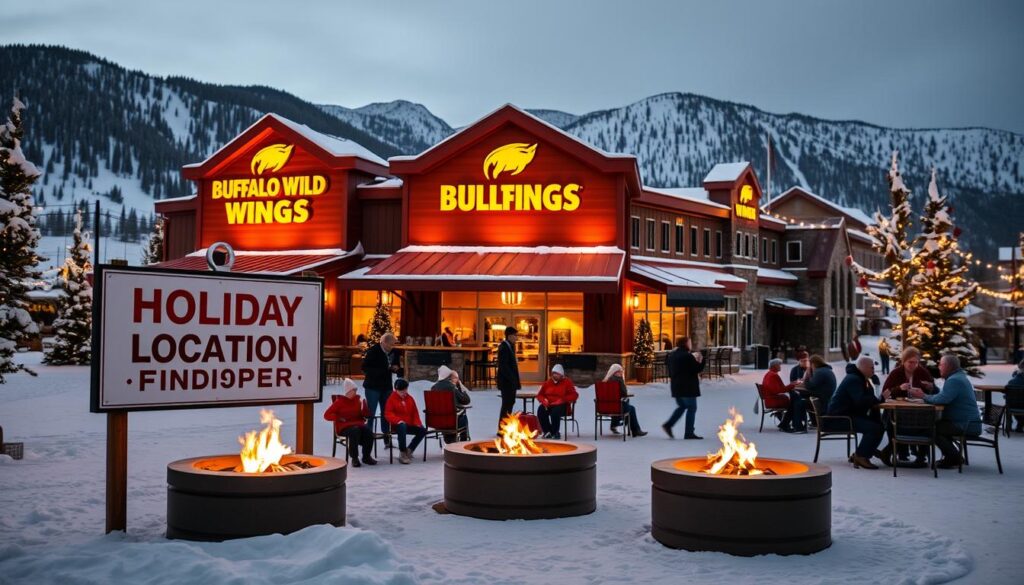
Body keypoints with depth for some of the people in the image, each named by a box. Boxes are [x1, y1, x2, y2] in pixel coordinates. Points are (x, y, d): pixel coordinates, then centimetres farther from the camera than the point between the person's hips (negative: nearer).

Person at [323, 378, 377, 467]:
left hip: (359, 424, 3)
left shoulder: (358, 399, 13)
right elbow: (327, 415, 1)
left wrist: (363, 405, -8)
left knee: (368, 431, -29)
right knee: (355, 431, -37)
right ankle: (354, 458, -28)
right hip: (344, 426, -3)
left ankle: (366, 456, -10)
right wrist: (339, 418, -13)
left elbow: (367, 415, 10)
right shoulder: (339, 401, 5)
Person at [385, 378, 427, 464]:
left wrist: (417, 423, -4)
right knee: (402, 427, -40)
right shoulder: (392, 398, -2)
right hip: (397, 424, -5)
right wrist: (398, 420, -27)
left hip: (409, 424, 5)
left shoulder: (410, 399, 13)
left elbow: (415, 413, 16)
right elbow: (388, 413, -11)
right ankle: (402, 454, -30)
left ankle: (409, 450, -4)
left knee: (422, 430, -17)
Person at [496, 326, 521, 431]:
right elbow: (503, 366, -22)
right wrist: (512, 379, -21)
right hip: (506, 381, -10)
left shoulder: (510, 346, 13)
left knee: (510, 402, 15)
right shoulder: (503, 347, -16)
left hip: (511, 380, 10)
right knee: (507, 404, -6)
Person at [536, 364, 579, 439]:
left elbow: (574, 395, -3)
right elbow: (540, 394, 17)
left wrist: (562, 400, -17)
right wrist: (543, 400, -7)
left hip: (561, 405, -3)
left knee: (555, 412, -37)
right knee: (540, 410, -29)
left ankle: (555, 433, -16)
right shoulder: (547, 382, 13)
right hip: (548, 405, 3)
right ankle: (547, 432, -15)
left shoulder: (567, 382, 5)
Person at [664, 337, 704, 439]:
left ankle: (668, 425, 8)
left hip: (676, 386, 8)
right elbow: (697, 369, -16)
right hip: (688, 386, -8)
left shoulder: (672, 355, 9)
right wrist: (701, 360, -2)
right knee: (691, 408, 1)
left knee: (682, 406, 20)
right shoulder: (688, 356, -16)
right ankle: (689, 433, 0)